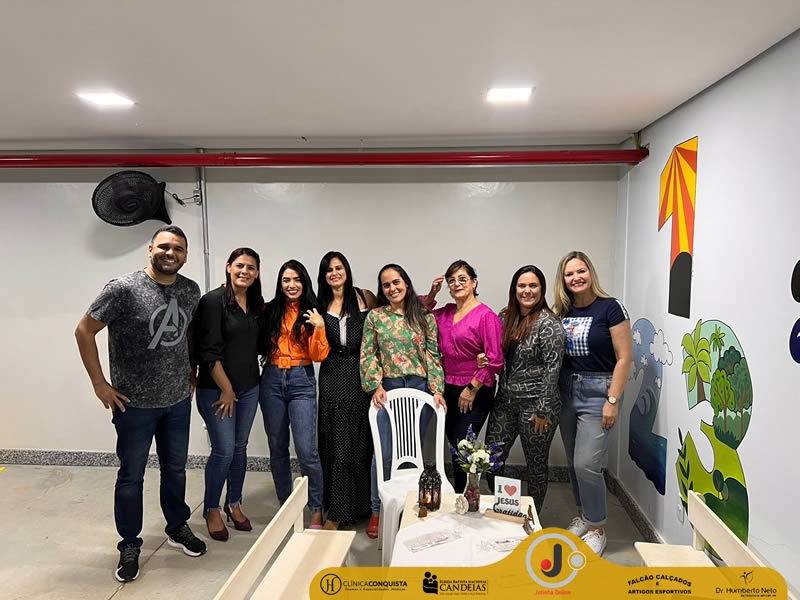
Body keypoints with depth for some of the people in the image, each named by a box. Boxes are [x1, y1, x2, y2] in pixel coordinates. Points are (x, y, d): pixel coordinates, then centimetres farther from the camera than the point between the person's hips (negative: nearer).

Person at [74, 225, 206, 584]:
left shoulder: (191, 291, 0)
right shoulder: (123, 289, -16)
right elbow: (84, 332, -9)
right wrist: (99, 383, -10)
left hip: (178, 400, 4)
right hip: (134, 403, -4)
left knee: (175, 469, 19)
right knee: (131, 476, 11)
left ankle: (178, 528, 39)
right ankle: (130, 544, 30)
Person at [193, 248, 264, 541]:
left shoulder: (257, 304, 6)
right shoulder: (213, 300, -13)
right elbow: (209, 352, -15)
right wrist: (226, 389, -13)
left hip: (249, 388, 6)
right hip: (216, 390, -6)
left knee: (240, 448, 14)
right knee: (223, 451, -1)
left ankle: (234, 504, 31)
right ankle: (211, 510, 20)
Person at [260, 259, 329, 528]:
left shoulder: (312, 313, 1)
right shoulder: (270, 310, 5)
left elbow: (319, 355, -4)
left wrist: (319, 328, -17)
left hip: (302, 381, -2)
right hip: (272, 380, 3)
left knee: (306, 450, -8)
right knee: (277, 448, 11)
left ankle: (317, 511, 8)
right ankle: (285, 505, 28)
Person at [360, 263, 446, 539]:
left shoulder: (425, 316, 4)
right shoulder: (375, 317, 3)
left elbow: (433, 355, 3)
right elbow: (367, 355, 1)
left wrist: (437, 389, -5)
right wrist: (375, 385, -10)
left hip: (420, 387, 1)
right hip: (387, 389, -1)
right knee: (385, 452, 0)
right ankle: (378, 510, 18)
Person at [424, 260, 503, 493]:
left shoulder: (486, 315, -13)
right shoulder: (446, 312, 6)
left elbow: (494, 360, -15)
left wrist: (472, 389, -13)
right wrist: (432, 294, 4)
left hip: (475, 394, -6)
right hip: (448, 389, 6)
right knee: (454, 447, 15)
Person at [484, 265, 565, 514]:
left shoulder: (548, 324, -13)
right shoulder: (505, 316, 6)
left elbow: (552, 370, -15)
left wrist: (543, 411, -16)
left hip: (535, 405, -6)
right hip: (505, 401, 6)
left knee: (536, 465, 10)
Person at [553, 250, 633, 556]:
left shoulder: (610, 308, -9)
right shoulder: (561, 311, 6)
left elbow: (624, 357, -10)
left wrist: (613, 400, -14)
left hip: (598, 391, -5)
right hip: (567, 390, 5)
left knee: (587, 464, -7)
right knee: (573, 462, 13)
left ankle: (597, 529, 14)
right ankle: (582, 516, 33)